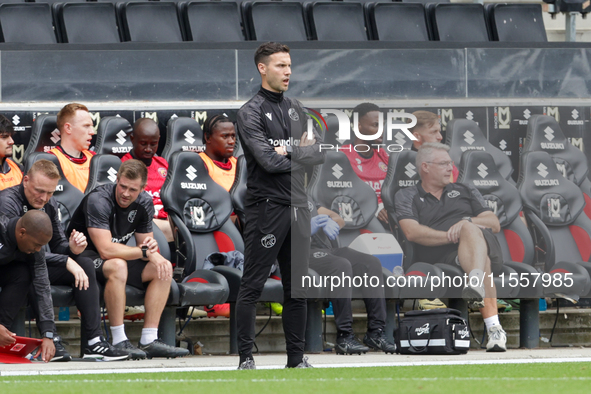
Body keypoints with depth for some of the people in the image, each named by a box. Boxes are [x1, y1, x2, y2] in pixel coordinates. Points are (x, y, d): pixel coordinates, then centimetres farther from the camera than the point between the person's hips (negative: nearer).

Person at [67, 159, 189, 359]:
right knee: (117, 266, -38)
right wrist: (145, 252, -27)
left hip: (119, 258, 8)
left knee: (164, 267, -10)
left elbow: (145, 242, 7)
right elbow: (106, 250, -32)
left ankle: (149, 341, -14)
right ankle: (119, 342, -34)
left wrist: (151, 246, -19)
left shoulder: (144, 203, -1)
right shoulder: (98, 200, -25)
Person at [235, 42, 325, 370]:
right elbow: (268, 160, -17)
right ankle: (245, 358, -2)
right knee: (252, 286, -5)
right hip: (266, 205, -7)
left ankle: (296, 358, 15)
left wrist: (290, 151, -10)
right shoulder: (250, 113, -6)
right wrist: (303, 153, -3)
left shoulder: (296, 110, 16)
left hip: (297, 207, 7)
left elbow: (319, 153, 7)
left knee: (297, 288, 9)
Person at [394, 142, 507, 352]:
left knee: (469, 230, -36)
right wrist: (450, 236, -11)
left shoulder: (465, 191, 30)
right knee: (475, 259, -36)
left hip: (485, 246, 1)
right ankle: (494, 328, -54)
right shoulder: (407, 197, 19)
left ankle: (476, 282, -66)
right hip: (443, 258, -1)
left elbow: (495, 224, 17)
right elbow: (412, 232, -1)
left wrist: (467, 222, -5)